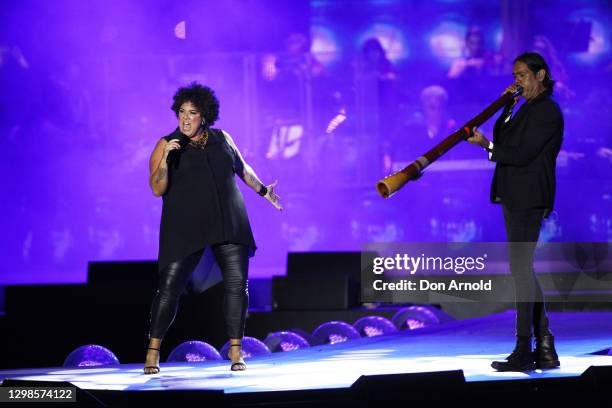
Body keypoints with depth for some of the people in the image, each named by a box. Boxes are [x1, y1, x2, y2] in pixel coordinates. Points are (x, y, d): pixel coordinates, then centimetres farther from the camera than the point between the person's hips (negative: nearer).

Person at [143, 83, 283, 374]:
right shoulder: (167, 145, 1)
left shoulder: (222, 139, 11)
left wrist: (263, 191, 30)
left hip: (228, 226, 3)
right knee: (169, 287, -8)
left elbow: (241, 168, 27)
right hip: (186, 228, -3)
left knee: (237, 284, -5)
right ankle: (153, 351, 2)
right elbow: (157, 189, -7)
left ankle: (235, 350, 4)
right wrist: (166, 157, -20)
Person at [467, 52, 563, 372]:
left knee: (521, 268, -10)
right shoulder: (527, 109, 19)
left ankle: (524, 351, -8)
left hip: (528, 199, -10)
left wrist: (487, 146, -13)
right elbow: (502, 141, 13)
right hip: (515, 198, 10)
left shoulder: (546, 111, -10)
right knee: (524, 270, 11)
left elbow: (522, 154, -17)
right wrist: (507, 108, 5)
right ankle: (544, 348, 15)